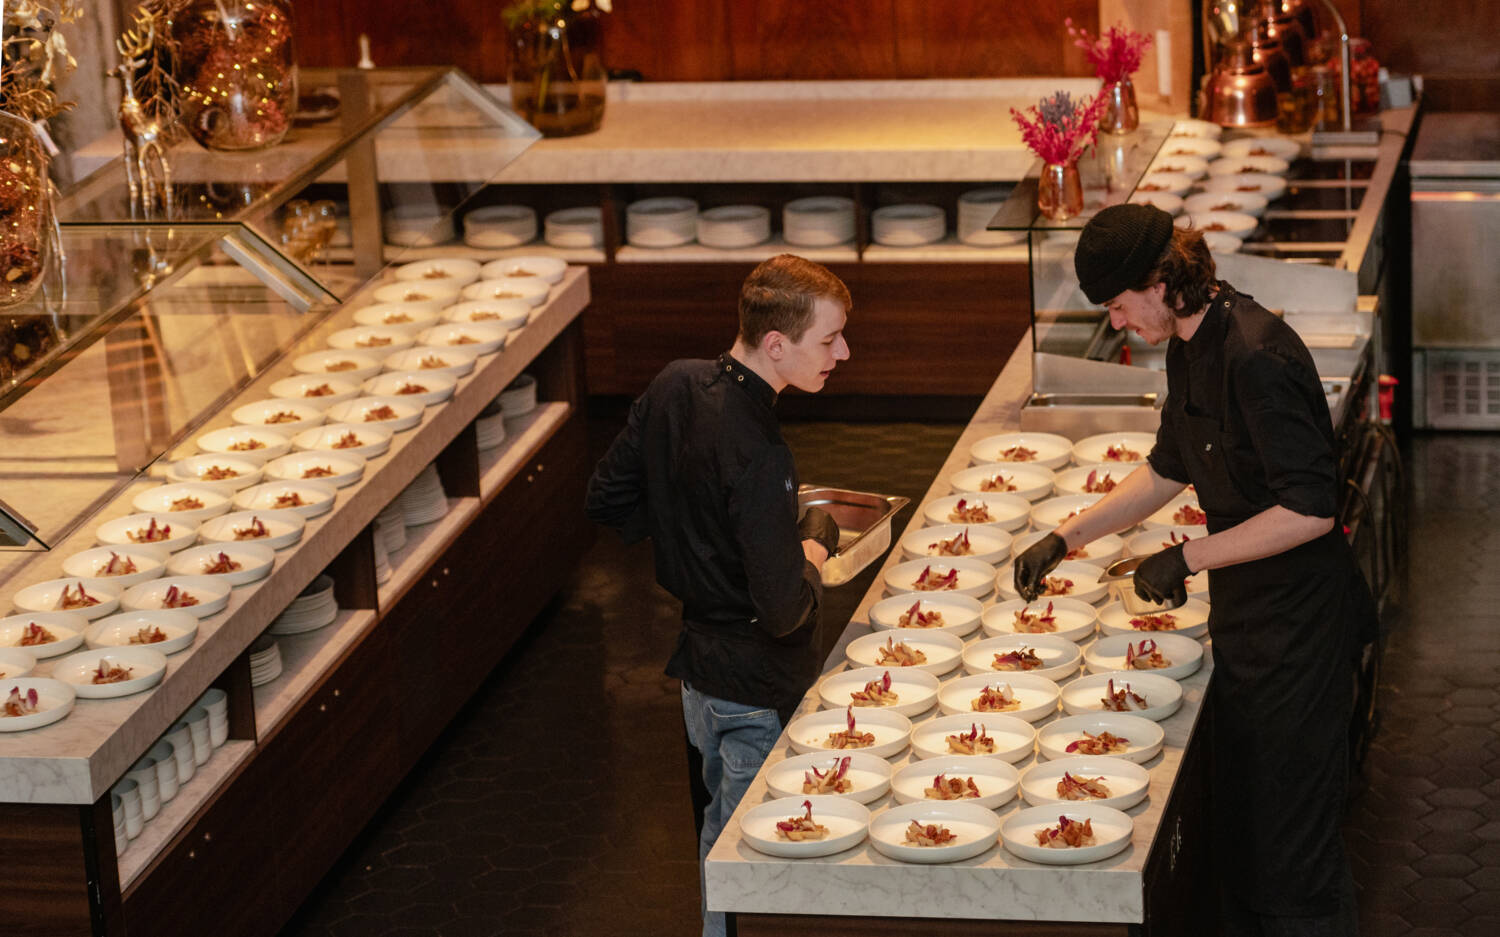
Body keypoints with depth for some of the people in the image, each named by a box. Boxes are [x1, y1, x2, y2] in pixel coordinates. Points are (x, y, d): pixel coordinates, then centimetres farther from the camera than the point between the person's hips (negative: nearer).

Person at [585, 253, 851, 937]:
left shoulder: (673, 387, -5)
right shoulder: (758, 456, -30)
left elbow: (608, 501, 6)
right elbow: (783, 610, -29)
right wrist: (811, 554, -9)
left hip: (696, 659, 8)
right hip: (758, 688, -8)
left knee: (720, 839, 26)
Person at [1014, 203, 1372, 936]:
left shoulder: (1257, 357, -25)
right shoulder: (1191, 348, 5)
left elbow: (1309, 510, -27)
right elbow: (1169, 469, 21)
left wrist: (1188, 557, -20)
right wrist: (1064, 538, 18)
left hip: (1296, 623, -9)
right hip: (1244, 613, 9)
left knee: (1291, 833, 0)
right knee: (1236, 821, 18)